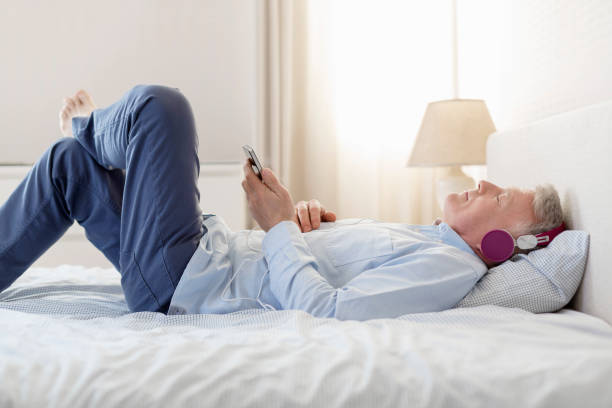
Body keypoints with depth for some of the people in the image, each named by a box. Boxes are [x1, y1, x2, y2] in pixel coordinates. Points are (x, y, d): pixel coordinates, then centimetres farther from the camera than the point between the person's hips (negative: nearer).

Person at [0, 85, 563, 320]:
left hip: (181, 280, -8)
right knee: (70, 162, 13)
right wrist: (316, 216, -1)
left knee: (159, 103, -11)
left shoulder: (448, 266, -17)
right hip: (221, 248, 8)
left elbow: (324, 311, -28)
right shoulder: (426, 241, 10)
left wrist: (280, 225, -17)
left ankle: (93, 128, 22)